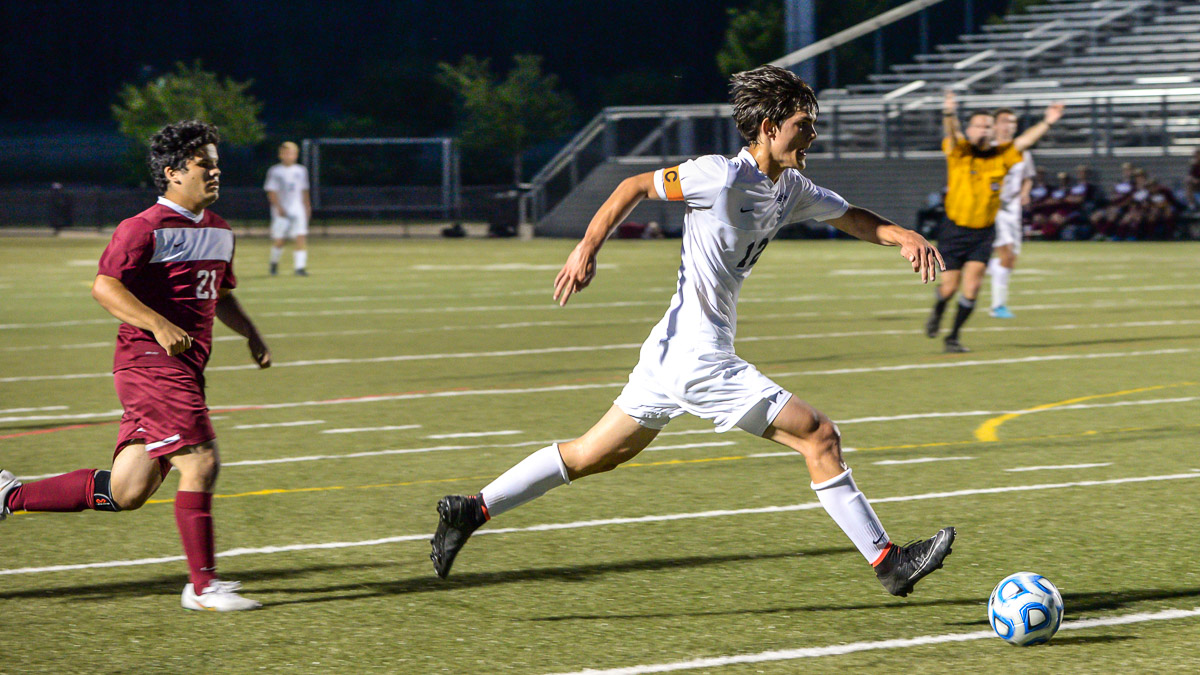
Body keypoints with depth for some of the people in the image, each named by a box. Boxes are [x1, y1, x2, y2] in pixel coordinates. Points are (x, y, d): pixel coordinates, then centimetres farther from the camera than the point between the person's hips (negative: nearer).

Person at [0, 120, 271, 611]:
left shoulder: (219, 231, 17)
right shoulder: (144, 229, -9)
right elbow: (104, 287, -16)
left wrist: (251, 334, 15)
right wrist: (159, 326, -26)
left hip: (184, 370, 9)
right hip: (150, 363, -9)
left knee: (125, 492, 6)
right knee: (201, 464, -13)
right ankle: (203, 586, -5)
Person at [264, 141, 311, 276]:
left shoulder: (301, 171, 11)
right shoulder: (275, 171, -2)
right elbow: (271, 192, -7)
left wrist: (307, 208, 17)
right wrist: (279, 208, -17)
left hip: (298, 210, 3)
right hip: (281, 211, -3)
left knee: (301, 237, -11)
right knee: (278, 240, 1)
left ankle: (300, 267, -14)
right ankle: (274, 263, 27)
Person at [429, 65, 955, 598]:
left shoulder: (789, 189, 10)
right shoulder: (721, 176, -16)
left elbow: (851, 217, 20)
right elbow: (636, 186, -7)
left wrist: (902, 236, 1)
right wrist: (588, 249, -13)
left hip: (675, 354, 10)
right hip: (699, 359, -10)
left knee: (593, 455, 17)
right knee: (819, 437, -8)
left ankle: (472, 510, 22)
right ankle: (888, 562, -2)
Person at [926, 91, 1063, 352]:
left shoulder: (1001, 156, 0)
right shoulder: (959, 152, -8)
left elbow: (1023, 141, -6)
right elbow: (952, 134, -27)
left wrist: (1047, 123, -23)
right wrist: (949, 115, -50)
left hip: (984, 232, 2)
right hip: (955, 230, -2)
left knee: (972, 286, -9)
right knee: (950, 287, 4)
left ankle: (953, 337, 6)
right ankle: (937, 313, 39)